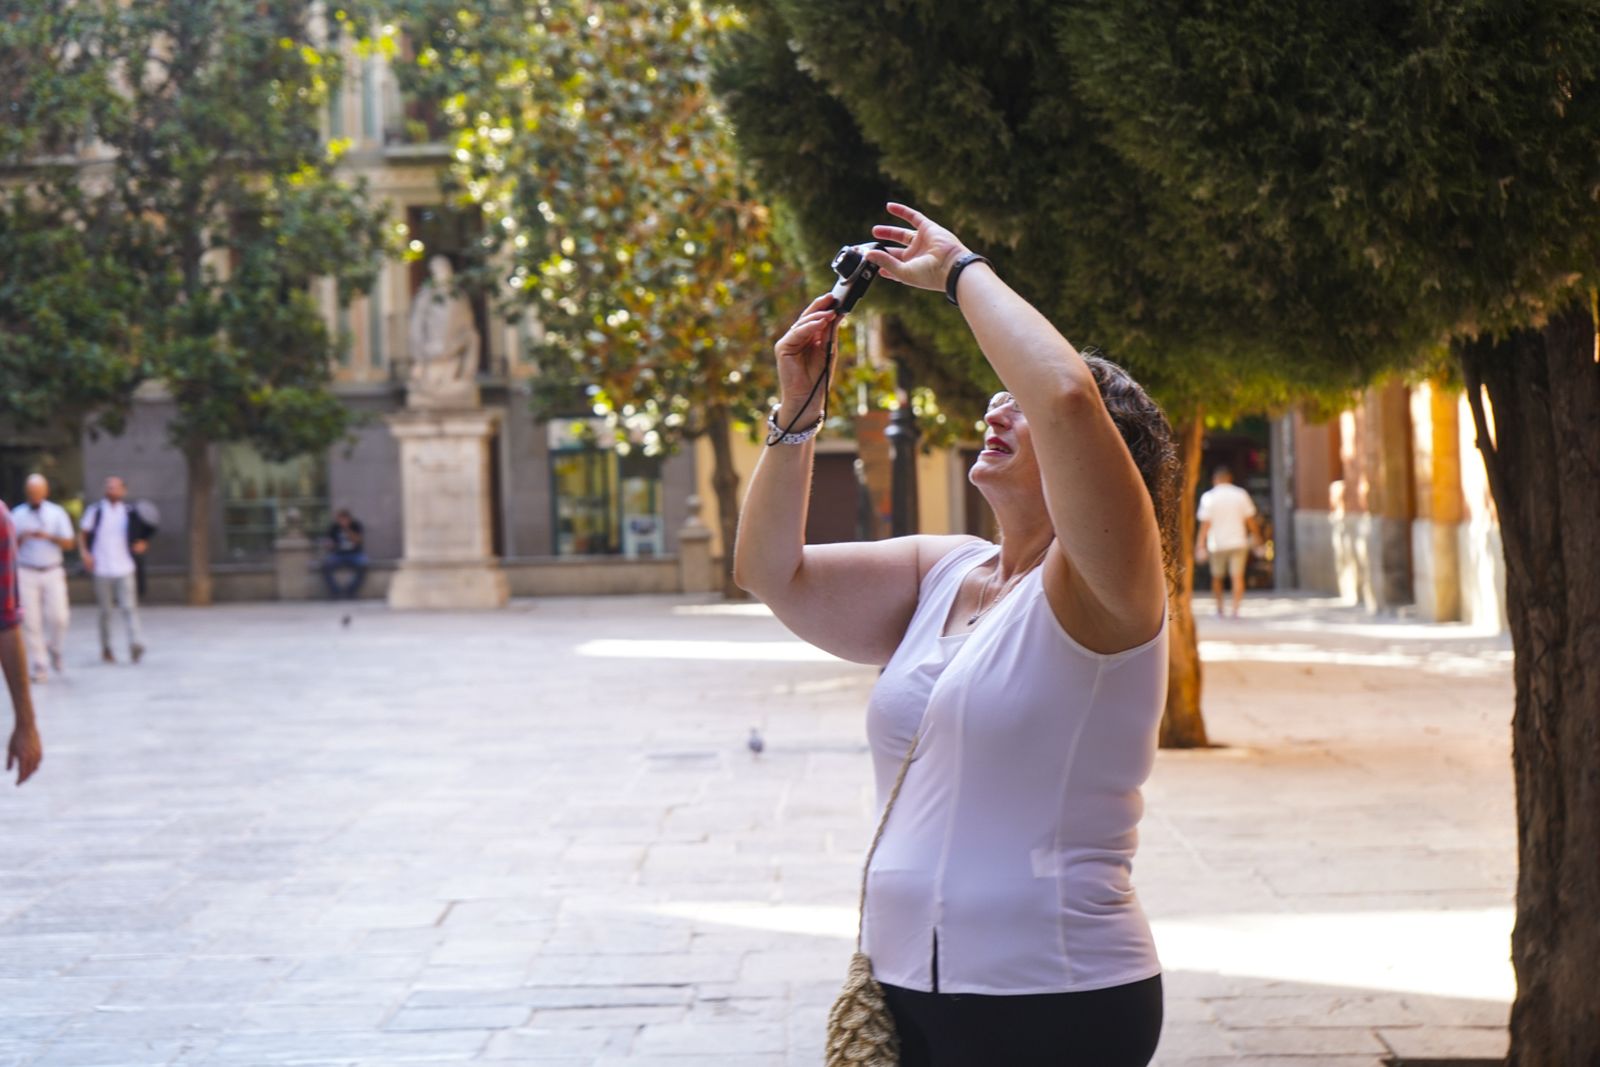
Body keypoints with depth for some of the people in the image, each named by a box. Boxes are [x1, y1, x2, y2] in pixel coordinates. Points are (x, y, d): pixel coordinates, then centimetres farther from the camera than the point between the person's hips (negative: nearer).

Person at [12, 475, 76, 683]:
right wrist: (21, 538, -16)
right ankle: (38, 667, 0)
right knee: (31, 621, -5)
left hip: (53, 572, 0)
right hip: (26, 572, 0)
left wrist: (48, 536, -18)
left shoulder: (57, 513, 4)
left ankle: (54, 650, 20)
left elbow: (69, 543, -1)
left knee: (58, 617, -9)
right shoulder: (17, 516, 4)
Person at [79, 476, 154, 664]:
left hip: (125, 568, 0)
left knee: (129, 607, -12)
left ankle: (136, 644, -18)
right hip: (102, 569, 0)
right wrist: (84, 553, -7)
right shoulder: (95, 510, 3)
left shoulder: (130, 512, 5)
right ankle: (106, 649, 17)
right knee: (105, 611, 6)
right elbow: (82, 534, 8)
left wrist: (143, 543, -5)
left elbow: (147, 530, 16)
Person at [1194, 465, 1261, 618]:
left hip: (1217, 543, -1)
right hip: (1238, 542, 1)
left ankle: (1219, 609, 19)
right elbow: (1250, 520, 4)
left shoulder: (1208, 497, -6)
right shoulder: (1241, 495, 0)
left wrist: (1200, 546, -9)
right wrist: (1255, 536, 21)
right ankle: (1235, 609, -10)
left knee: (1216, 577, 14)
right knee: (1237, 576, -1)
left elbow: (1205, 524, -10)